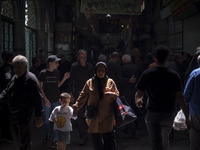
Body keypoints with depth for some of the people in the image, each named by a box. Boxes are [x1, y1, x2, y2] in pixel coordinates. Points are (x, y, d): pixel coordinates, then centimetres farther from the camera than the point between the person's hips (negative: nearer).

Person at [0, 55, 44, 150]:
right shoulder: (15, 77, 9)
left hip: (25, 115, -9)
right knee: (16, 136, 22)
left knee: (24, 140, 0)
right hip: (13, 113, 9)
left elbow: (37, 98, -20)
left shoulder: (31, 79, -17)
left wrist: (38, 116, -22)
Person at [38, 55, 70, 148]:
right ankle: (47, 136, 30)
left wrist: (64, 78, -3)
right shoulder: (43, 73, -6)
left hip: (56, 100, 2)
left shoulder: (57, 72, 5)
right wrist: (45, 99, -10)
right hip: (46, 101, -2)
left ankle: (55, 139, 8)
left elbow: (58, 85, 11)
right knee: (46, 120, 9)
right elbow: (40, 87, -4)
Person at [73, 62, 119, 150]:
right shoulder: (90, 82, 8)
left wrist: (110, 94, -13)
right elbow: (83, 96, 10)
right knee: (96, 138, 6)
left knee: (109, 138, -8)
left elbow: (117, 95, 9)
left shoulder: (110, 82, 7)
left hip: (107, 116, -1)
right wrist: (76, 107, 3)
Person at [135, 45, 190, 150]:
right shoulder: (174, 75, -4)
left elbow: (138, 95, -7)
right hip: (169, 114, 2)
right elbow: (180, 97, -6)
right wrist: (187, 118, -1)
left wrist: (137, 100, 13)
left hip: (153, 113, -2)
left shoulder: (147, 74, -7)